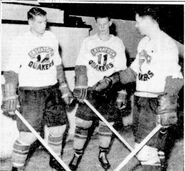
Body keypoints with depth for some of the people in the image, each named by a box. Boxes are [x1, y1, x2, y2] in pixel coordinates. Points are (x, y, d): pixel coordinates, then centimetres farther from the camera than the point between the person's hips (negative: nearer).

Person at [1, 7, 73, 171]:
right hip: (30, 91, -5)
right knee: (29, 134, -8)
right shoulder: (21, 41, -8)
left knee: (59, 126, 11)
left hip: (52, 90, 6)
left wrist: (64, 88, 16)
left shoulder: (51, 38, 7)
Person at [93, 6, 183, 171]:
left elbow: (174, 78, -16)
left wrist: (167, 106, -24)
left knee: (146, 149, -9)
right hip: (140, 100, 8)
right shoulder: (143, 42, 16)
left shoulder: (167, 43, -11)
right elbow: (134, 70, 22)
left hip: (156, 102, -8)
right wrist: (111, 80, 13)